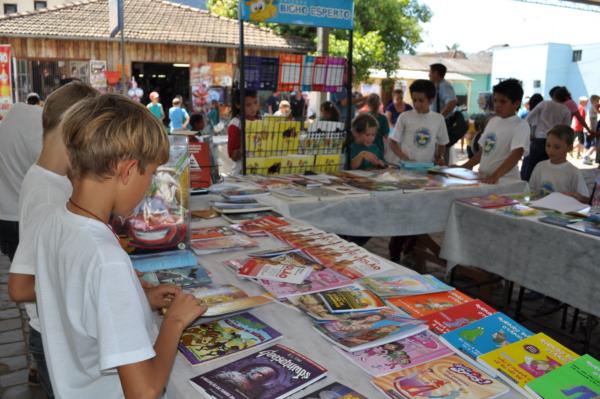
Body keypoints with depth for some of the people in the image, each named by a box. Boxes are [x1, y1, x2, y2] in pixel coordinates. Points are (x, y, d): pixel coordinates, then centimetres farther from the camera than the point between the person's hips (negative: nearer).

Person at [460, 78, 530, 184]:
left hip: (505, 181, -5)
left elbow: (516, 154, -20)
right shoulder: (493, 121, 12)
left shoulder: (521, 126, -7)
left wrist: (496, 176, -33)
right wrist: (463, 168, 12)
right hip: (483, 178, 5)